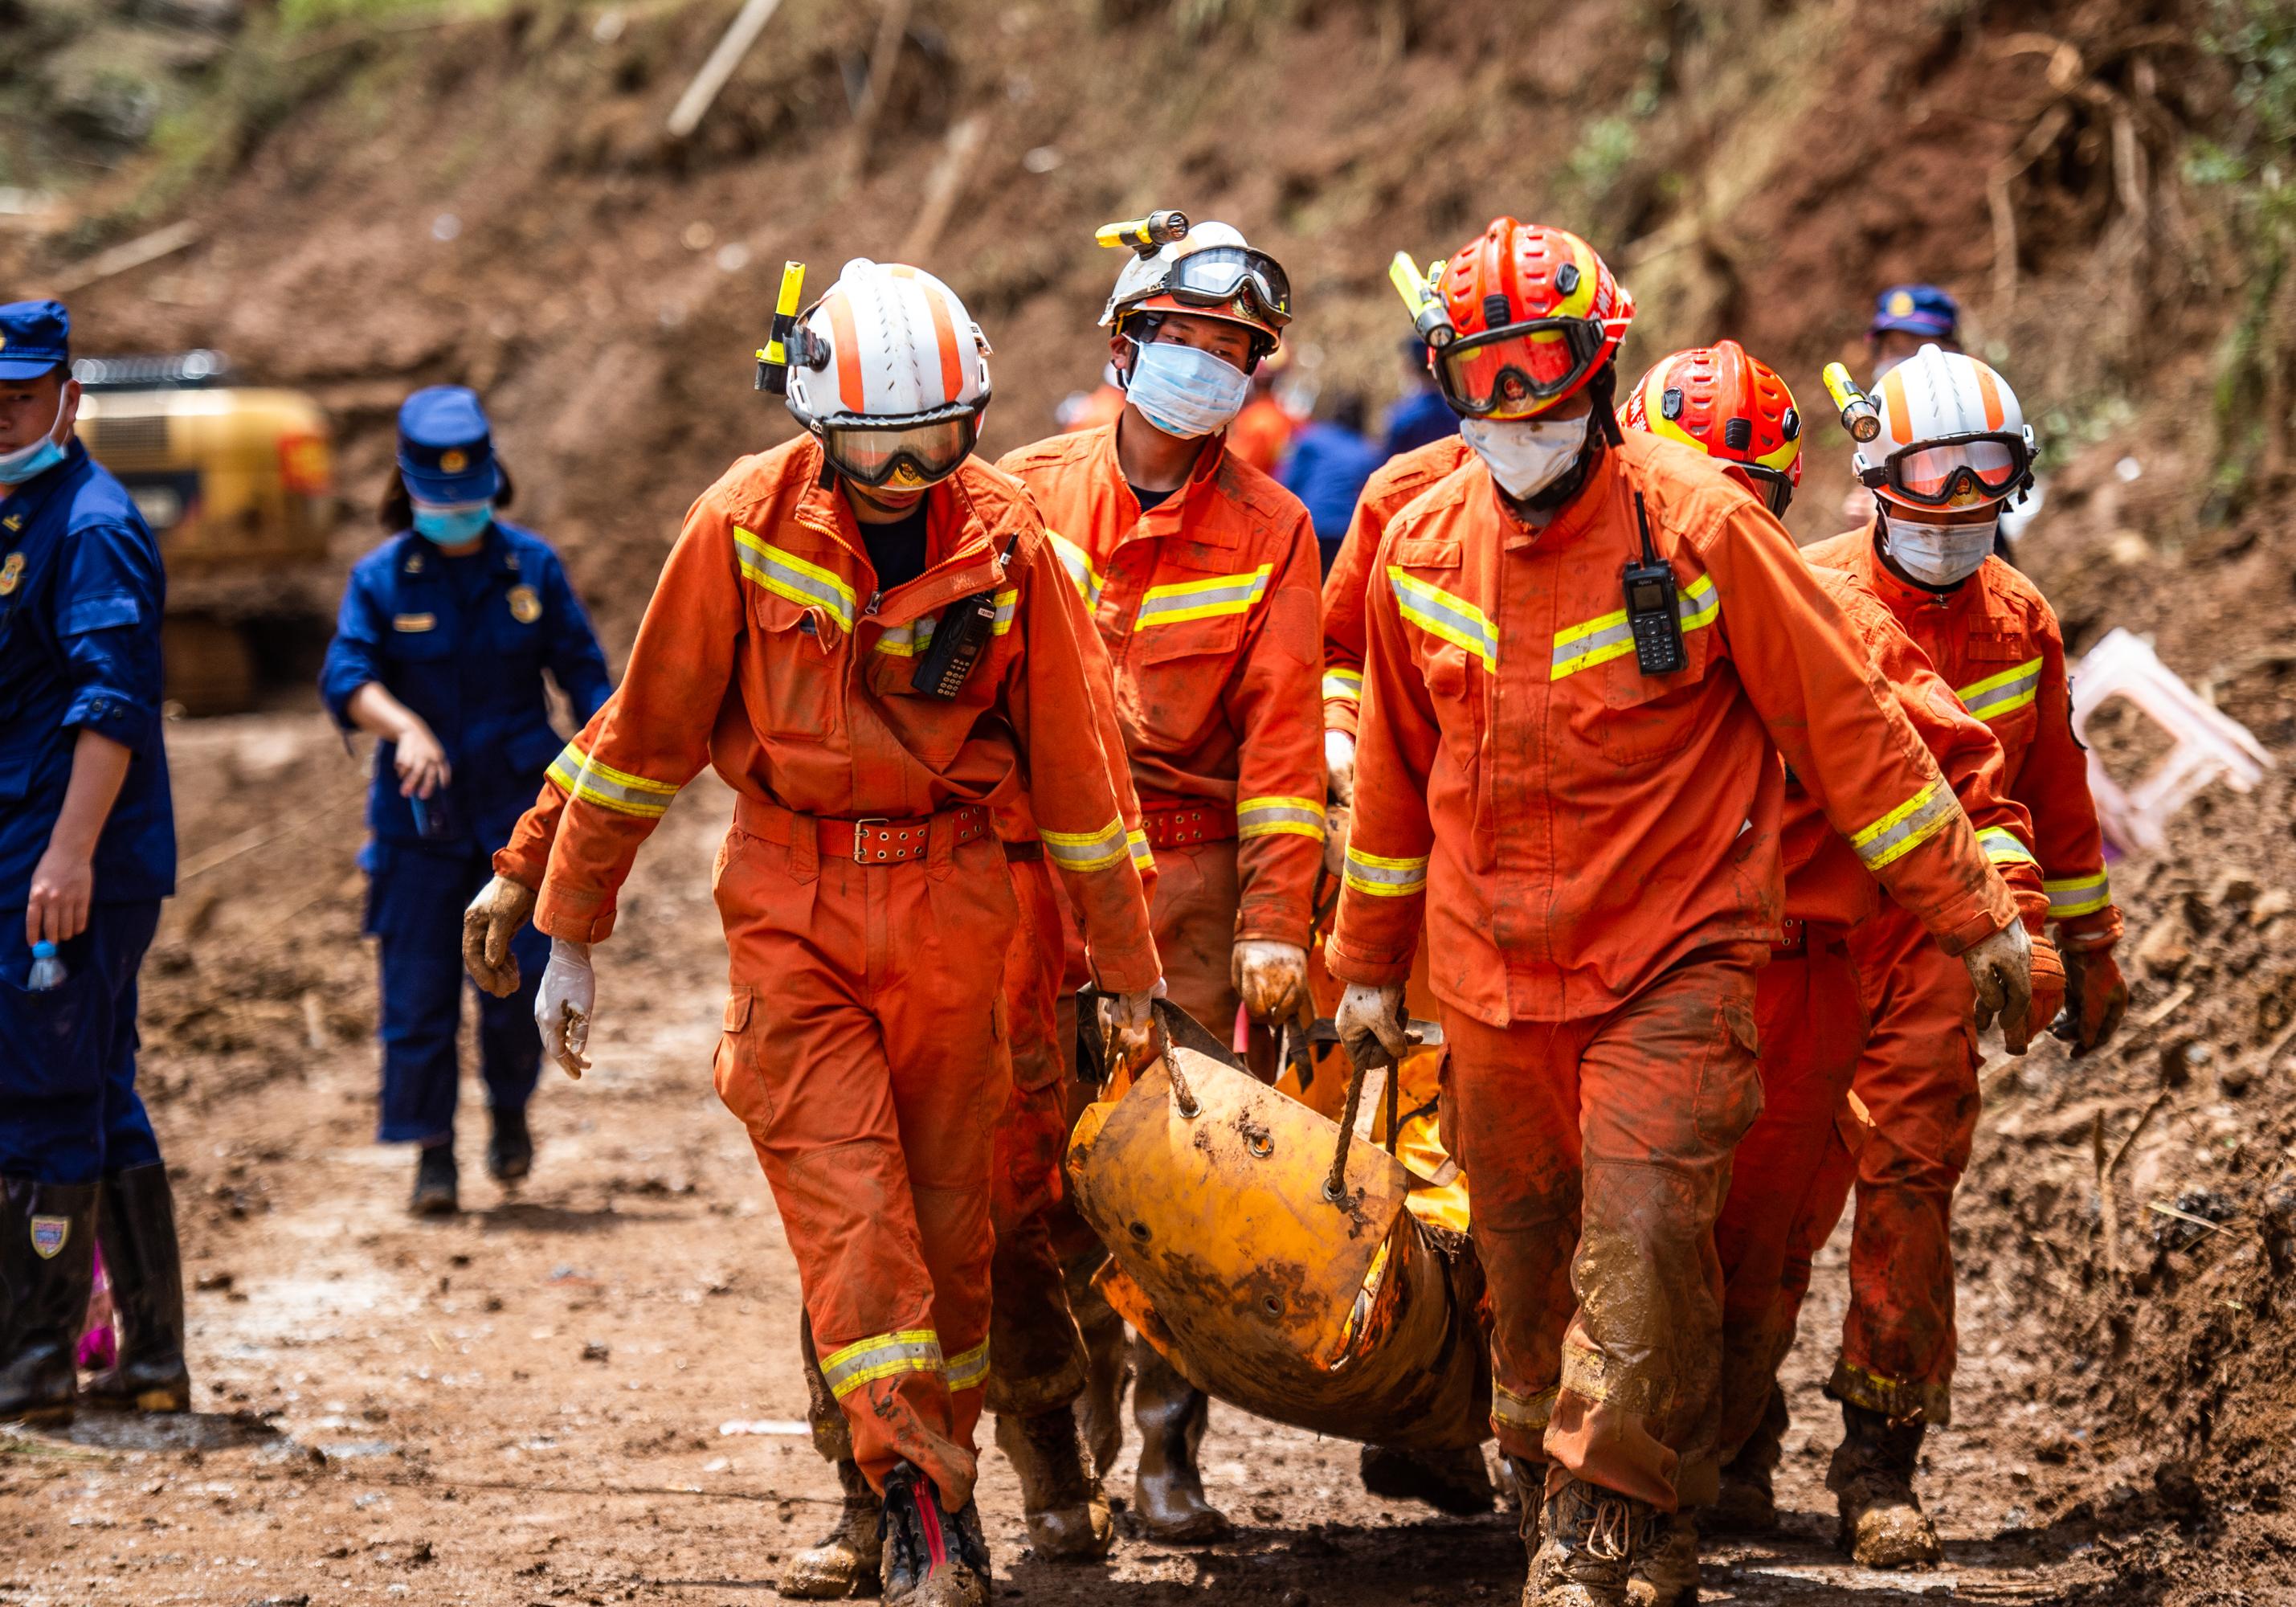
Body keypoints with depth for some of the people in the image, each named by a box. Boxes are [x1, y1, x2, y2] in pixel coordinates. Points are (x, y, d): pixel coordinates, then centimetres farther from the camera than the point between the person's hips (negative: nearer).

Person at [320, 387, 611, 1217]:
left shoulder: (532, 567, 4)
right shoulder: (382, 578, -1)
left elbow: (582, 670, 8)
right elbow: (345, 673, -14)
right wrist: (405, 726, -33)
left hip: (519, 812, 0)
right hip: (419, 820, 0)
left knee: (518, 979, -6)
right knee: (418, 992, -2)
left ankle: (509, 1111, 22)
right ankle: (432, 1157, 8)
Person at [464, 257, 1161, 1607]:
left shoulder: (1006, 543, -2)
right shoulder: (747, 524, -7)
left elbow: (1071, 764, 6)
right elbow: (647, 730, 0)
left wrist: (1127, 968, 10)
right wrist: (566, 933, 3)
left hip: (950, 911, 2)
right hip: (792, 911, -2)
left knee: (950, 1216, 6)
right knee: (848, 1205, -12)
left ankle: (945, 1470, 21)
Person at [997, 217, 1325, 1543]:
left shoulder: (1268, 530, 5)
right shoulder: (1030, 494, 6)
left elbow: (1282, 738, 0)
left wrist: (1276, 921, -8)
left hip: (1190, 879, 0)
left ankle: (1168, 1454, 5)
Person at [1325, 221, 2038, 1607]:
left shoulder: (1701, 529, -10)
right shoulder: (1425, 547, 4)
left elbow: (1848, 728, -4)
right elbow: (1398, 766, 19)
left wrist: (1976, 914, -1)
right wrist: (1369, 961, 25)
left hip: (1672, 965, -4)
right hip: (1493, 975, 4)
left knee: (1642, 1244, -16)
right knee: (1526, 1258, 10)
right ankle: (1545, 1479, 29)